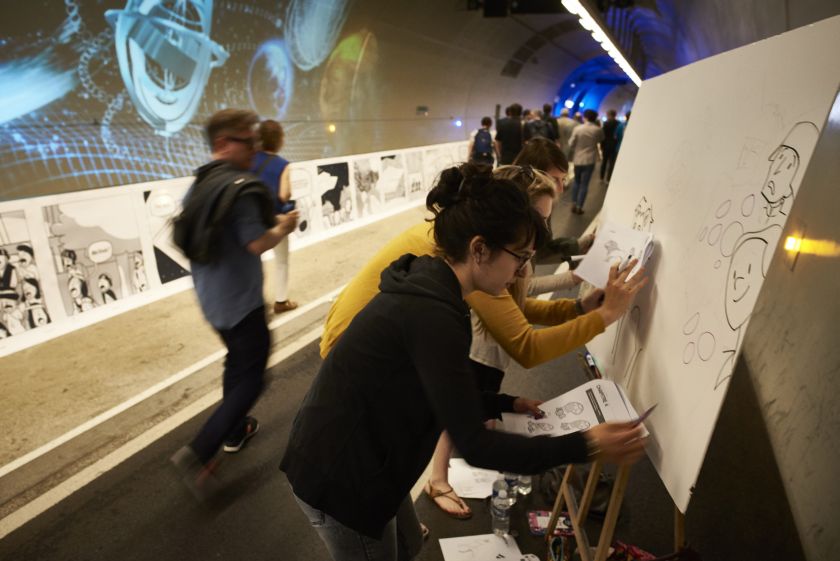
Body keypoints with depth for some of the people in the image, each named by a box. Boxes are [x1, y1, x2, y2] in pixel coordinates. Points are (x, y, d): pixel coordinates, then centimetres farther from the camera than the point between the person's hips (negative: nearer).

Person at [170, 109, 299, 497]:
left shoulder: (199, 184, 9)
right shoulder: (240, 186, -21)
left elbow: (187, 236, 15)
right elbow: (257, 243, -23)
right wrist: (283, 228, -4)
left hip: (211, 295, 10)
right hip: (239, 298, -9)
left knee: (237, 360, 26)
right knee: (250, 376, 0)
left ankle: (234, 431, 40)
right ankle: (198, 453, -4)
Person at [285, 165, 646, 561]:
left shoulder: (427, 287, -1)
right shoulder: (433, 316, -30)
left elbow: (441, 393, 11)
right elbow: (475, 447, -25)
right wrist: (586, 447, -21)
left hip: (354, 459, 8)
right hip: (336, 477, -8)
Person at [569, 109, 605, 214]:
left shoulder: (577, 129, -8)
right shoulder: (598, 129, -6)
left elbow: (571, 144, -5)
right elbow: (601, 139, 15)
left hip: (578, 159, 1)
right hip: (590, 160, -1)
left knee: (577, 182, 16)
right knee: (584, 184, 3)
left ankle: (573, 205, 15)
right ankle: (579, 207, 2)